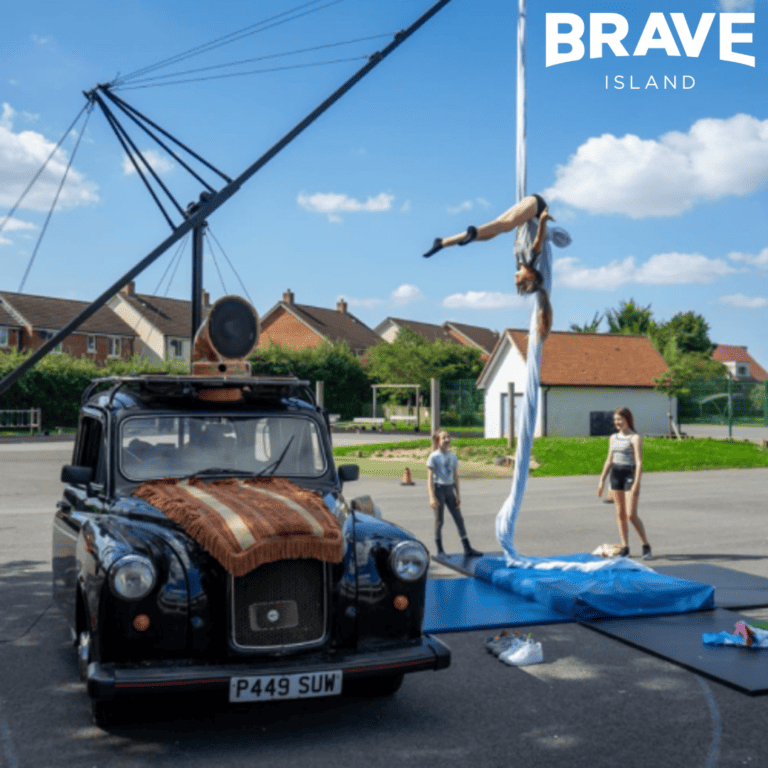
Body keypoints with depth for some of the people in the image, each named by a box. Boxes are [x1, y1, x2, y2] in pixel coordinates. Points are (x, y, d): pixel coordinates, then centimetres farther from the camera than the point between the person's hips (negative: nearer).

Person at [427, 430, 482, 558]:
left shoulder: (452, 457, 9)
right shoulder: (434, 457, -7)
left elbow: (455, 477, 13)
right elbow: (430, 478, -10)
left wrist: (457, 495, 8)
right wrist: (432, 497, -16)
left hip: (449, 489, 5)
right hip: (438, 489, -5)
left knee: (459, 518, 4)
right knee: (439, 520, 2)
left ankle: (467, 549, 7)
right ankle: (440, 550, 12)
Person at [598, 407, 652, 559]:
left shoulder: (635, 438, -6)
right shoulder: (613, 438, 13)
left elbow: (639, 462, -12)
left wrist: (636, 484, -20)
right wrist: (602, 480, 13)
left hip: (630, 474, -6)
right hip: (615, 475, 6)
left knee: (631, 514, -10)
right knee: (620, 514, 6)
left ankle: (646, 546, 4)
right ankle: (624, 548, 12)